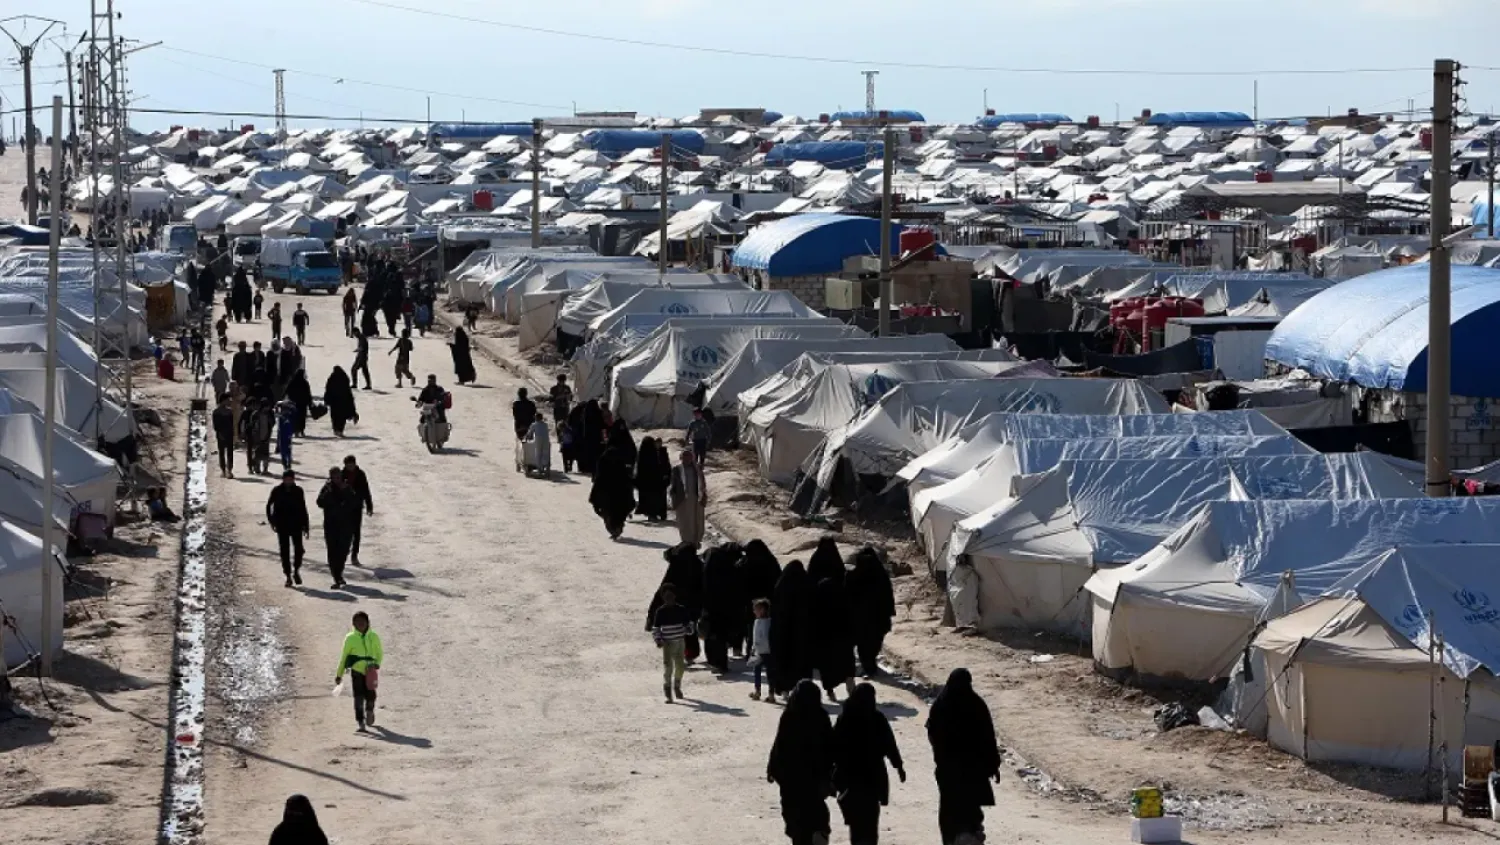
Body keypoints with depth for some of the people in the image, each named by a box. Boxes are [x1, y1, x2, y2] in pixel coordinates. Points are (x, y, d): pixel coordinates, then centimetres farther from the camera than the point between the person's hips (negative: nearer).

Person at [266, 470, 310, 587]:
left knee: (298, 548, -7)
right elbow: (269, 506, 9)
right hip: (282, 526, 0)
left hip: (296, 525, 0)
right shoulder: (277, 491, -2)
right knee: (284, 551, 2)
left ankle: (296, 570, 16)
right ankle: (288, 576, 9)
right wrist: (271, 520, 1)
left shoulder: (298, 491, 0)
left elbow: (303, 509, 5)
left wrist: (306, 526, 4)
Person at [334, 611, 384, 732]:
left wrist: (376, 664, -7)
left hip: (371, 672, 1)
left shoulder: (374, 637, 5)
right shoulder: (350, 638, 3)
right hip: (357, 670, -1)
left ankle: (370, 711, 32)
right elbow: (344, 657, 9)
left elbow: (380, 654, 13)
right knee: (358, 696, -8)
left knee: (370, 694, -1)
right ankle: (361, 721, -2)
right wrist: (339, 674, 9)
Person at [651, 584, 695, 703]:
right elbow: (655, 627, -1)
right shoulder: (660, 611, -5)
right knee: (668, 667, -11)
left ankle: (677, 687, 36)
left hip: (680, 642, 3)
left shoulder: (681, 610, 1)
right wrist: (658, 639, -13)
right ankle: (668, 694, -7)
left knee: (680, 666, 12)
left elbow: (689, 622, 12)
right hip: (667, 643, -3)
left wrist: (689, 629, -9)